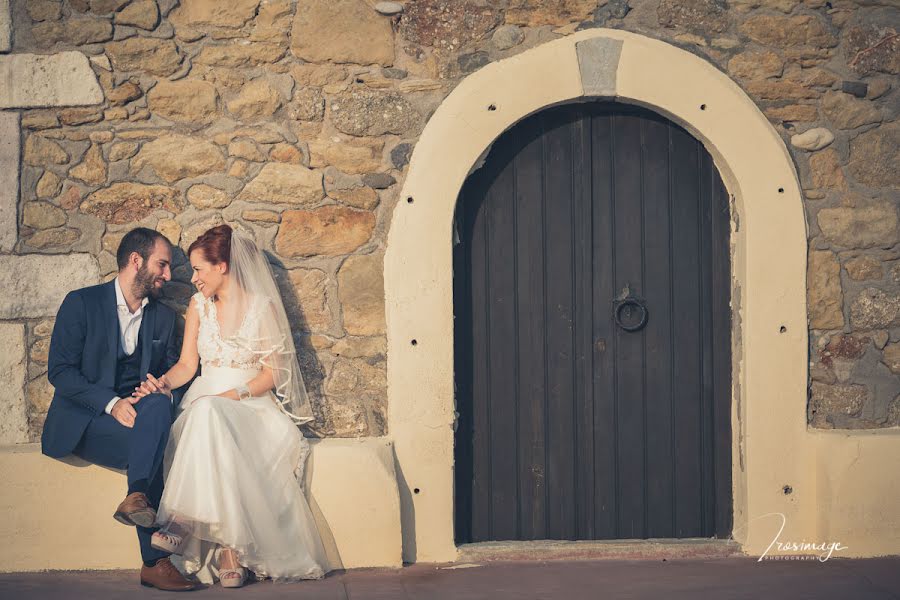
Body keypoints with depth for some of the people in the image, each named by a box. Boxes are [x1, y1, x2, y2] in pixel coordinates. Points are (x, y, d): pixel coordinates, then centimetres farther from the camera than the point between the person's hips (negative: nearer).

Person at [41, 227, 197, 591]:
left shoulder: (164, 317, 17)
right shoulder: (82, 303, 0)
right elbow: (59, 370, -8)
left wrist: (165, 393, -10)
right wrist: (111, 403, -21)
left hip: (137, 413, 5)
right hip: (83, 422, -4)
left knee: (158, 405, -32)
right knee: (152, 441, -32)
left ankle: (137, 497, -44)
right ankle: (155, 562, -33)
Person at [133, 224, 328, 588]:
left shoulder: (261, 306, 1)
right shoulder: (199, 306, 15)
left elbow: (273, 372, -2)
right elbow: (188, 363, 11)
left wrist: (235, 395, -17)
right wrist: (163, 382, -11)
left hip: (252, 403, -3)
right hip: (206, 402, 3)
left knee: (211, 419, -39)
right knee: (207, 422, -37)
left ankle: (187, 523, -46)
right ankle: (229, 549, -46)